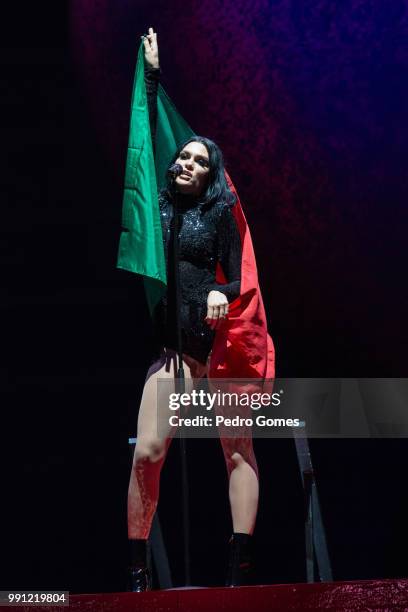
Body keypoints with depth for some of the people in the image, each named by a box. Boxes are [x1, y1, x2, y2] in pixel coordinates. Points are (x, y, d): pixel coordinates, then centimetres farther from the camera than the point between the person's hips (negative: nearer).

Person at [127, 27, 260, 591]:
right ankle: (137, 572, -3)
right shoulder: (159, 206, 14)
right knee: (147, 451, -10)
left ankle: (240, 570, -7)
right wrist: (152, 74, 19)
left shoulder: (221, 212, 6)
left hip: (219, 337, -2)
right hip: (173, 344, 2)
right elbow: (146, 137, 16)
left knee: (238, 448, -7)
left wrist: (223, 294, -21)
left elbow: (239, 278, 1)